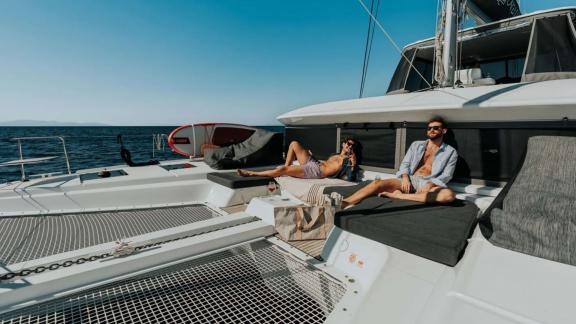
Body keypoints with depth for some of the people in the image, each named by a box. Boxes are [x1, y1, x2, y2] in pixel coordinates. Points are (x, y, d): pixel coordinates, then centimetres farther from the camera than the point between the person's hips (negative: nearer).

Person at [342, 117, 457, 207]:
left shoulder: (450, 152, 12)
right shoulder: (416, 145, 19)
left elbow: (446, 175, 2)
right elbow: (405, 164, 12)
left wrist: (430, 184, -18)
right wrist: (405, 178, -10)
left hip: (428, 183, -2)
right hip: (409, 180, 2)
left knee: (449, 195, -37)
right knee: (378, 183, -24)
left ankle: (399, 195, -39)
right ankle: (344, 203, -41)